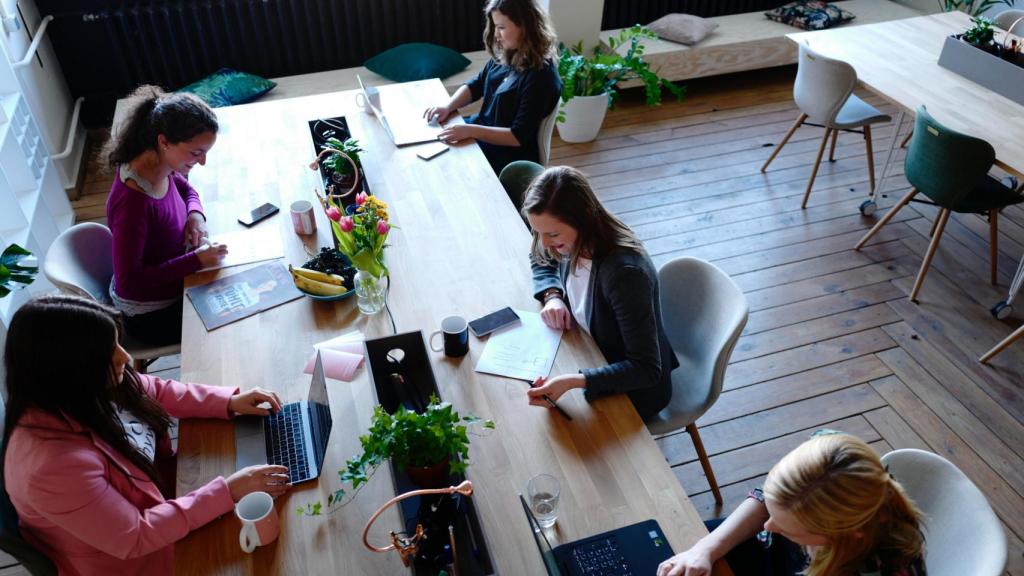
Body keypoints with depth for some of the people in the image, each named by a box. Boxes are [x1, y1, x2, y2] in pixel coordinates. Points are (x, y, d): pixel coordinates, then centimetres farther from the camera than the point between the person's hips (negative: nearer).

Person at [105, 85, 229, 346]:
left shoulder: (161, 165, -12)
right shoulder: (132, 202, -35)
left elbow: (185, 187, 13)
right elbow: (128, 282, -30)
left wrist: (195, 213, -9)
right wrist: (196, 260, -31)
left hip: (173, 284, 8)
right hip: (152, 314, -7)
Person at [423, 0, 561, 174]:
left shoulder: (540, 76, -24)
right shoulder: (504, 55, -1)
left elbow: (519, 136, -25)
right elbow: (476, 86, 12)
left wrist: (471, 131, -30)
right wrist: (447, 107, -7)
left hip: (509, 156, -8)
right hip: (482, 130, 8)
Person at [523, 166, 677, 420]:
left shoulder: (625, 272, -36)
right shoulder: (575, 242, -15)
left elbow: (646, 370, -33)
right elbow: (541, 261, 11)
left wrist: (573, 381, -44)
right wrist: (552, 295, -10)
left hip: (635, 387, -6)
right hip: (594, 357, 7)